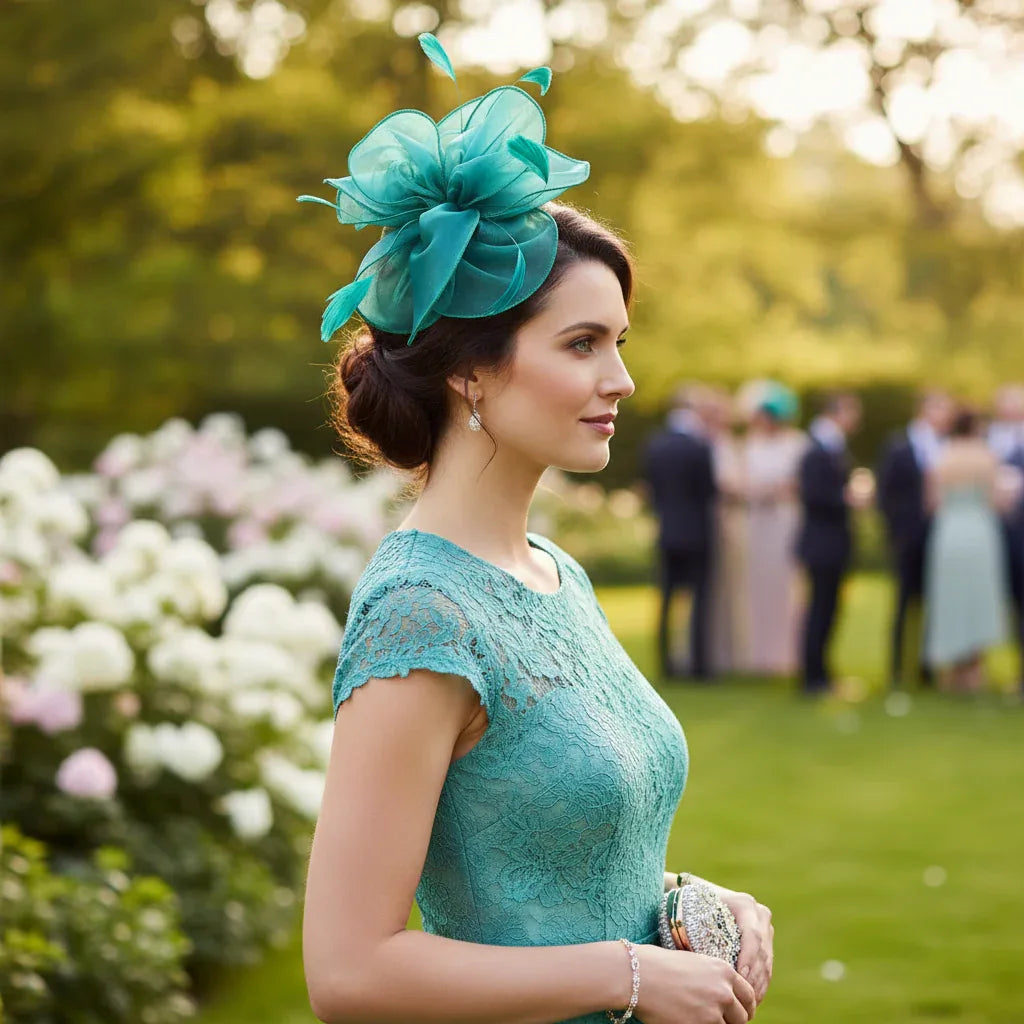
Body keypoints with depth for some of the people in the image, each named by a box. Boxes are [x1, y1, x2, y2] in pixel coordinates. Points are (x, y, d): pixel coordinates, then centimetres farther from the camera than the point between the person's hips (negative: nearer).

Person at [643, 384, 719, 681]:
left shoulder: (654, 445, 2)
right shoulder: (699, 447, -16)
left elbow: (651, 485, 7)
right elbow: (710, 489, -11)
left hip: (666, 531, 6)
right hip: (696, 531, -5)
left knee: (667, 599, 10)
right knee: (700, 598, 1)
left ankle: (665, 661, 12)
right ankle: (699, 664, 2)